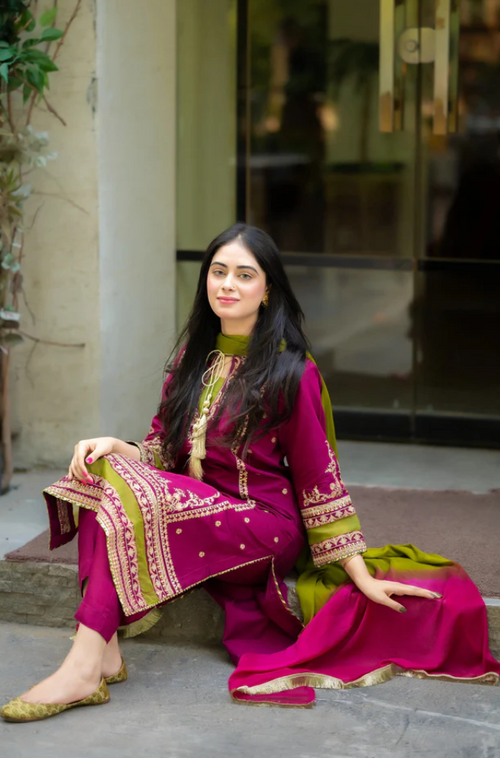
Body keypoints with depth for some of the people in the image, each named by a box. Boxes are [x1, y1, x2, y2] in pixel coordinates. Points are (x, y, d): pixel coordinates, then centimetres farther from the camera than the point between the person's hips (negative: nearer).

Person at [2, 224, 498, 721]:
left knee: (132, 500, -29)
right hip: (195, 510, 6)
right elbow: (162, 452, 11)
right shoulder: (192, 357, 11)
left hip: (267, 526, -6)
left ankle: (83, 669, -31)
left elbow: (317, 477, -5)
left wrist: (362, 577, -7)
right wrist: (115, 447, -12)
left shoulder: (289, 372, -7)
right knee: (100, 471, -21)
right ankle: (104, 654, -31)